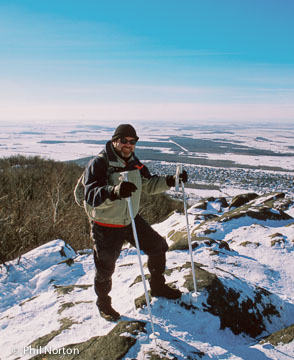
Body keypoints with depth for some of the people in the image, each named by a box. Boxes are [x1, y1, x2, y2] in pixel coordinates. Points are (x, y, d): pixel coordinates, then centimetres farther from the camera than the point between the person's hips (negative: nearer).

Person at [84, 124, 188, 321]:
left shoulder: (133, 162, 1)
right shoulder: (98, 164, -22)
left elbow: (149, 184, 10)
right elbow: (92, 196, -34)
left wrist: (171, 180, -6)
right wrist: (115, 192, -53)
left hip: (132, 220, 7)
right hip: (106, 226, -6)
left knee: (158, 246, 12)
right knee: (106, 267, 9)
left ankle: (158, 286, 36)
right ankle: (103, 302, 38)